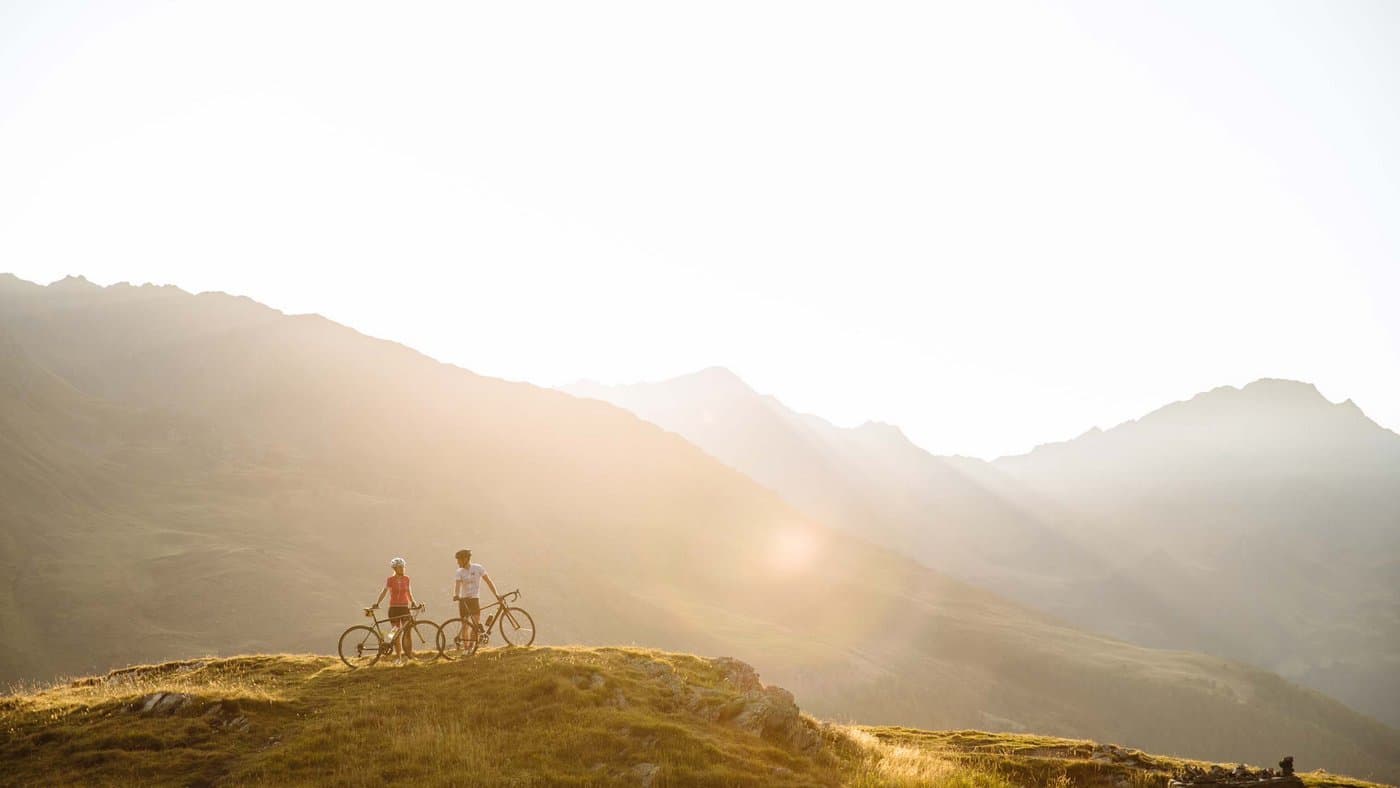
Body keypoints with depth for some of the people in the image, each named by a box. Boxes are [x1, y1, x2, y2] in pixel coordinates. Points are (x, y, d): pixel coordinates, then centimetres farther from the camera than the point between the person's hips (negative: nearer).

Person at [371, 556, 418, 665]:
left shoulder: (406, 579, 5)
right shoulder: (390, 580, -3)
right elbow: (383, 592, -4)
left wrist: (413, 602, -2)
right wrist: (377, 604, -13)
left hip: (405, 608, 2)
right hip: (394, 608, -2)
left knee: (408, 631, -5)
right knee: (397, 633, 1)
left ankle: (409, 654, 4)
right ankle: (398, 657, 7)